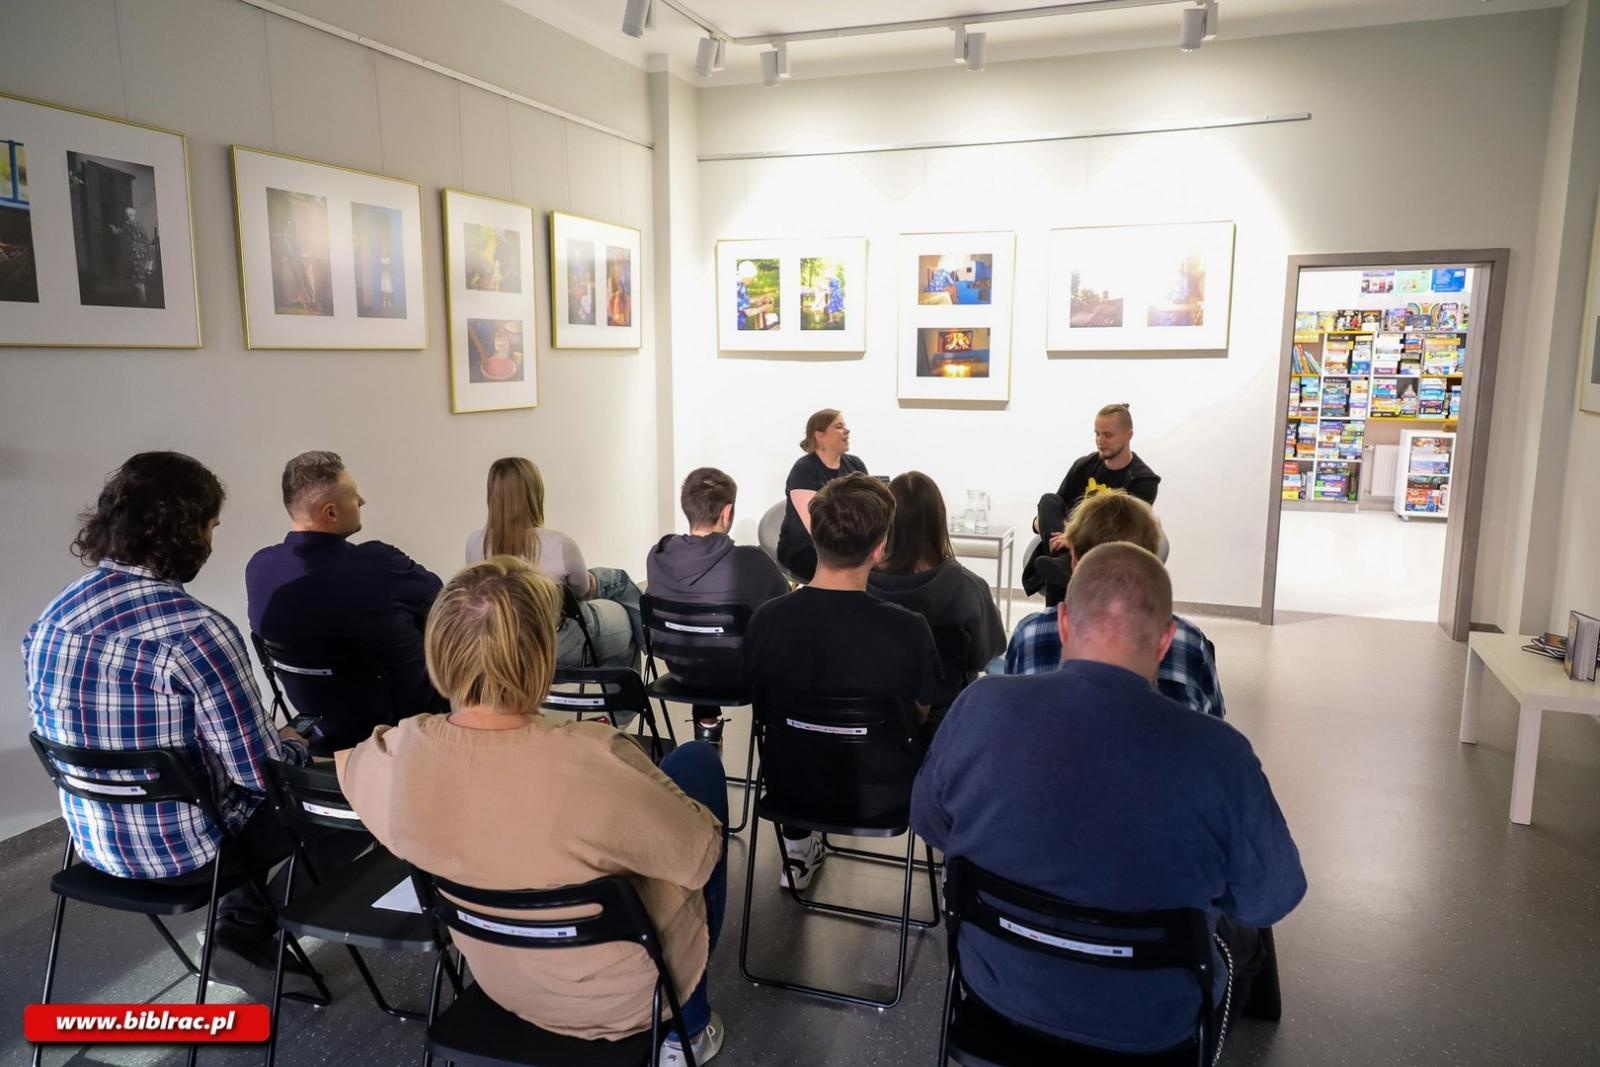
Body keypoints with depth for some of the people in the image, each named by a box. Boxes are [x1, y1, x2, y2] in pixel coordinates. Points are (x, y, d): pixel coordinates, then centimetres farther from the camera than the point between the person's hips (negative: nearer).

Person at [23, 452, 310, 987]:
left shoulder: (52, 617, -4)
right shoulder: (196, 631, -28)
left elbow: (55, 733, 10)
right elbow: (261, 770, -23)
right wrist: (293, 745, 0)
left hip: (94, 840, 7)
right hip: (181, 849, -7)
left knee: (253, 797, 28)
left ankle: (241, 931, 28)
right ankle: (247, 937, 24)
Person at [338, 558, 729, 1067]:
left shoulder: (394, 756, -23)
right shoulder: (596, 761, -38)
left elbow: (350, 764, 3)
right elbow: (701, 851, -19)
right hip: (622, 997, -4)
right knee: (697, 760, 12)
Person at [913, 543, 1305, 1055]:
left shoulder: (979, 707, -22)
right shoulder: (1218, 753, -27)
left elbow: (928, 822, -3)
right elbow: (1271, 899, -10)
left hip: (997, 988, 2)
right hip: (1149, 1026, -2)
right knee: (1241, 934, 29)